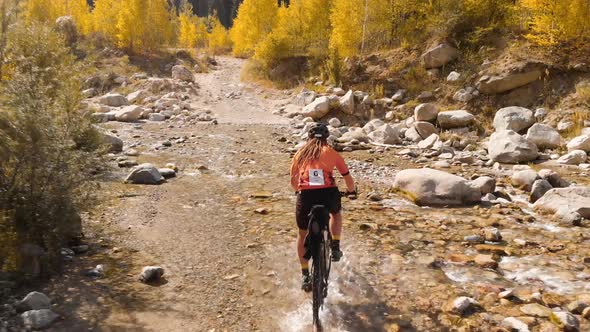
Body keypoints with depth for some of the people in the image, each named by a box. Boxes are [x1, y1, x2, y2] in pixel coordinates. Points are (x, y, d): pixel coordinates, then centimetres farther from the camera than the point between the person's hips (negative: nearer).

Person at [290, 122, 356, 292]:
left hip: (306, 195, 1)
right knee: (336, 213, 36)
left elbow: (293, 181, 27)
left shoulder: (300, 153, 19)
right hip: (328, 194, -1)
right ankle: (335, 248, 23)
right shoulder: (331, 152, 14)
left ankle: (306, 276, 21)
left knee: (302, 234, 22)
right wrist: (352, 191, 36)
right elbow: (348, 179, 16)